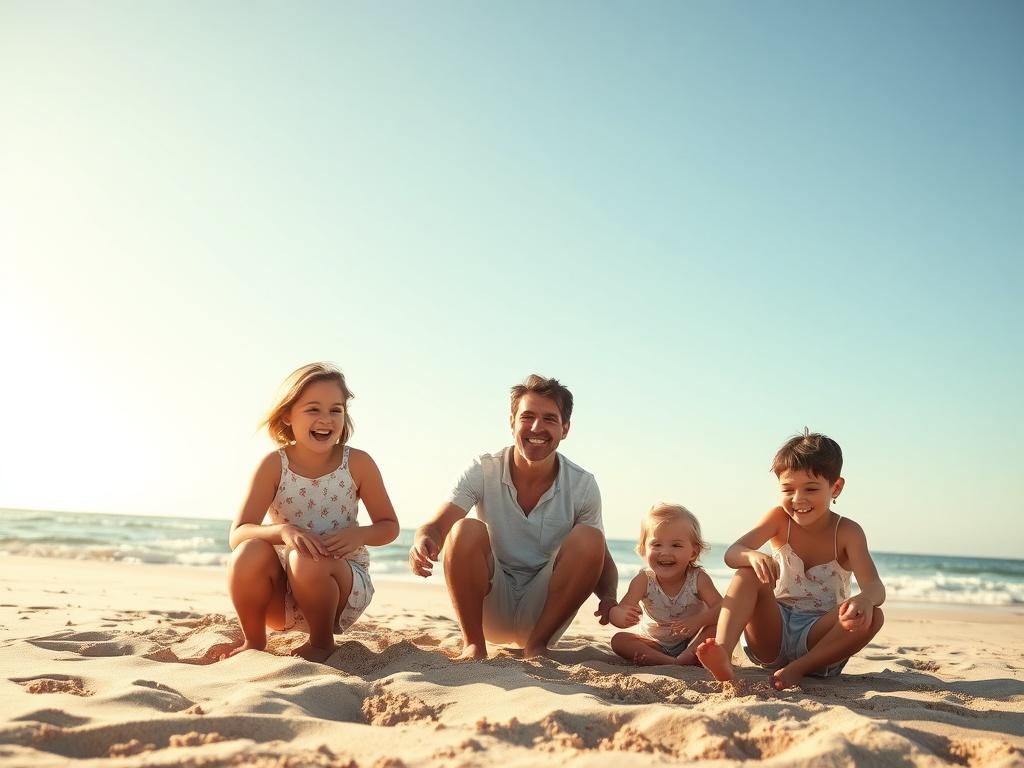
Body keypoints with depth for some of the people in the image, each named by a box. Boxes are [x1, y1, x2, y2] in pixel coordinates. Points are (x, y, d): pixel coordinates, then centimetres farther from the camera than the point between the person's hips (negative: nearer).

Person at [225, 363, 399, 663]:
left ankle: (322, 643, -3)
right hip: (282, 595, 1)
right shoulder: (274, 465, -8)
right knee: (250, 552, -30)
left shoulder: (358, 463, -7)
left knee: (307, 561, -34)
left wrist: (358, 534, -21)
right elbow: (237, 534, -15)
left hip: (342, 584, -1)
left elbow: (389, 526, 2)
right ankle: (254, 642, -3)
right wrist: (282, 530, -35)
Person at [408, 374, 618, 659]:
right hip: (489, 607, -1)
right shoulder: (483, 471, -9)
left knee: (588, 539, -23)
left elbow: (599, 558, -3)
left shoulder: (582, 486, -7)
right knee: (467, 531, -27)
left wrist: (609, 597, -25)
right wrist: (423, 542, -43)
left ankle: (536, 644, -10)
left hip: (544, 611, 1)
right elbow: (437, 526, -18)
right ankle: (473, 644, -12)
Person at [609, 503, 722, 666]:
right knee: (618, 640, -22)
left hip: (692, 641, -1)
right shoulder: (644, 581, -17)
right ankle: (669, 662, -35)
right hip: (654, 643, 2)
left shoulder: (698, 578, -17)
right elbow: (616, 612, -25)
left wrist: (698, 621, -47)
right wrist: (622, 616, -51)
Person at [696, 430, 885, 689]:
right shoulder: (780, 519, -4)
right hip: (773, 633, 1)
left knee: (871, 616, -26)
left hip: (817, 640, -1)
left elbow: (875, 587, -21)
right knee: (749, 574, -24)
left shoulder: (847, 532, -8)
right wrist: (753, 556, -43)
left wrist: (864, 599, -47)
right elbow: (731, 554, -18)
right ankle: (722, 653, -46)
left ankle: (798, 669, -24)